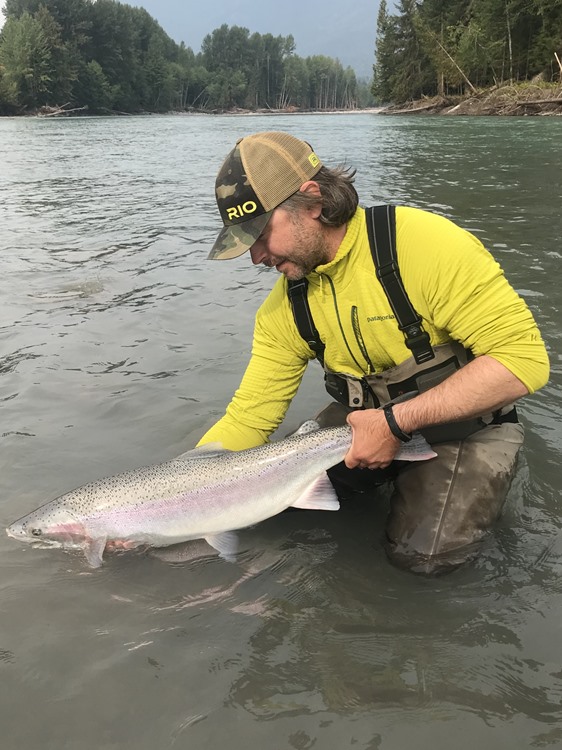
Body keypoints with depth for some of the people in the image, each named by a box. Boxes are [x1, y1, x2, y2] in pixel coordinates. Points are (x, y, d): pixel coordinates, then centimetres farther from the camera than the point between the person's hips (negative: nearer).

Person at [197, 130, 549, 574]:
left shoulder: (425, 243, -27)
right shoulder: (285, 309, -8)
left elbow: (523, 358, -28)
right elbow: (246, 419, -6)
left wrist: (396, 422, -31)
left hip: (467, 420, -5)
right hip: (366, 416, 5)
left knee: (423, 553, -21)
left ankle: (487, 474, 9)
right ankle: (393, 471, 15)